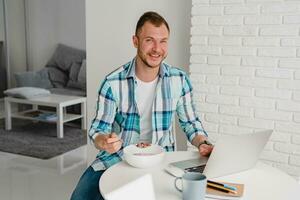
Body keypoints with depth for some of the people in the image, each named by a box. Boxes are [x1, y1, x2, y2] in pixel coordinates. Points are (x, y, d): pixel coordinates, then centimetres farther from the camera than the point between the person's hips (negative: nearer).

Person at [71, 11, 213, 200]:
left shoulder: (179, 80, -5)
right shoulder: (113, 83, -11)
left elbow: (190, 122, 6)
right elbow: (98, 128, -5)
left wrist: (203, 144, -14)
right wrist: (104, 142, -28)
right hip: (117, 157, -1)